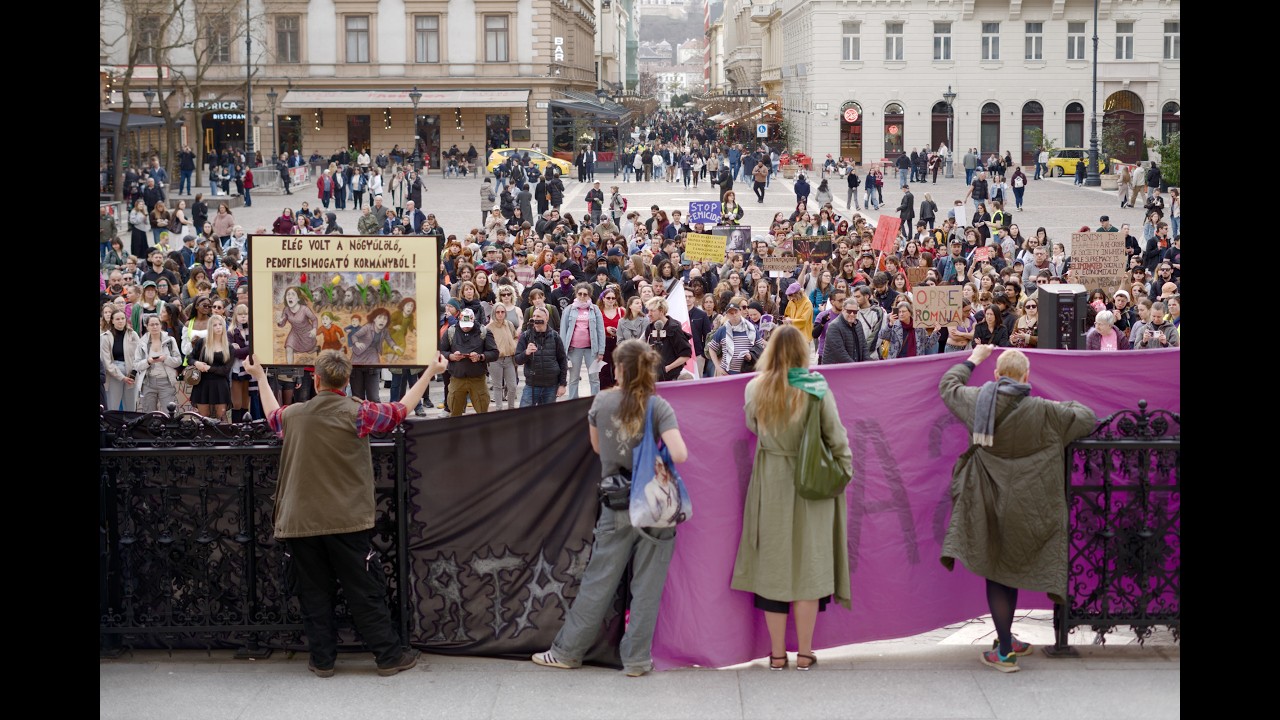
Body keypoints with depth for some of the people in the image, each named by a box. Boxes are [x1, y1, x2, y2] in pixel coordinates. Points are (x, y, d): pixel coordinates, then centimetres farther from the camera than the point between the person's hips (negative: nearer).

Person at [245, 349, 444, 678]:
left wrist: (259, 377, 43)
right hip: (346, 521, -3)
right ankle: (389, 656, 9)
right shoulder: (357, 413, -9)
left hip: (300, 524, 3)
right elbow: (402, 410, 4)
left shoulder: (293, 415, 2)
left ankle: (322, 659, 14)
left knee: (314, 594, 11)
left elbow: (272, 415, 27)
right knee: (366, 592, 4)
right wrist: (430, 372, 16)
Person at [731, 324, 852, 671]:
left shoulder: (755, 389, -6)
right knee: (809, 565, 8)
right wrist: (845, 471, 6)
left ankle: (777, 653, 15)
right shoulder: (817, 389, -12)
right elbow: (836, 437, -7)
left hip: (770, 484, 2)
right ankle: (804, 652, 13)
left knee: (772, 564, 9)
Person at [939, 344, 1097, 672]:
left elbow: (948, 386, 15)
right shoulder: (1044, 412, -14)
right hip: (1025, 506, -1)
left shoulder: (978, 401, -6)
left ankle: (1005, 650, 9)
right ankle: (1006, 643, 26)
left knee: (997, 573, 7)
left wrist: (972, 360, 30)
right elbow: (1088, 418, -3)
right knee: (1010, 569, 13)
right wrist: (1067, 405, 18)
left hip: (989, 504, 1)